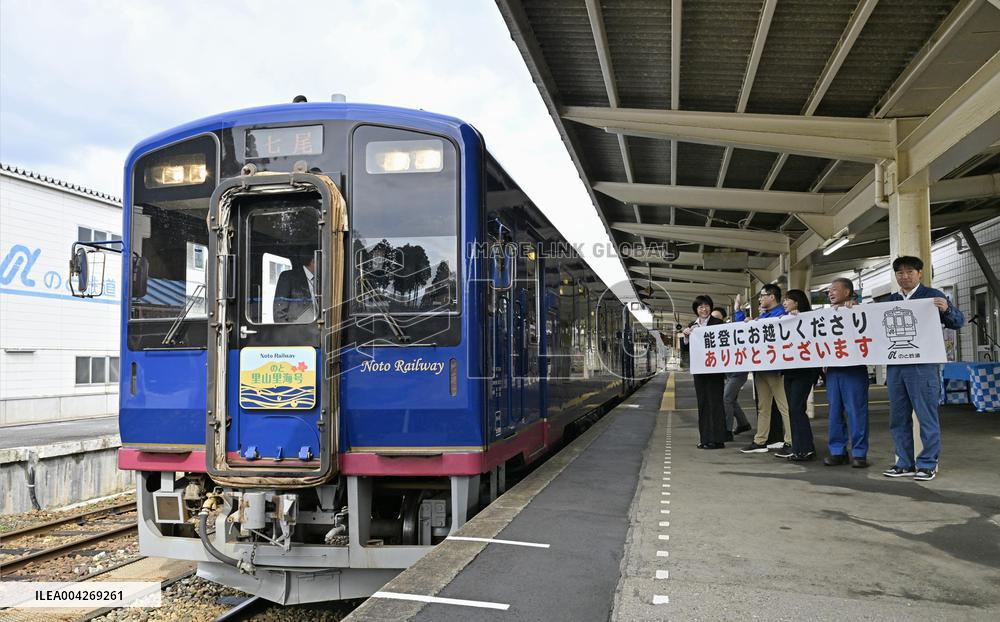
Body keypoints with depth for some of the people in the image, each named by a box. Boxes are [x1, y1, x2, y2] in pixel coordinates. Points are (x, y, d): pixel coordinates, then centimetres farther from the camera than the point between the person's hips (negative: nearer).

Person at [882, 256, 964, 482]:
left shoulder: (932, 296, 2)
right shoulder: (890, 301, 15)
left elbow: (958, 322, -1)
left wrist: (947, 309, -22)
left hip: (923, 366, -5)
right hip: (895, 366, 5)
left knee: (927, 416, -1)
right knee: (898, 418, 9)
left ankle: (928, 464, 8)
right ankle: (905, 463, 18)